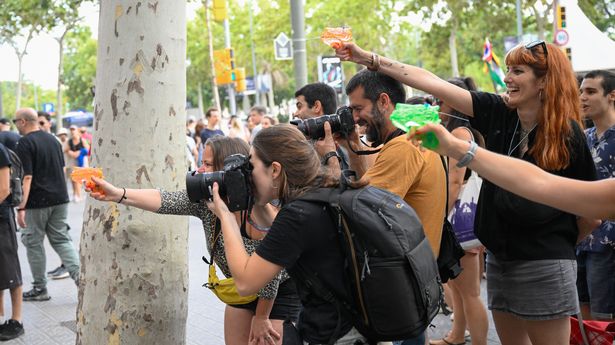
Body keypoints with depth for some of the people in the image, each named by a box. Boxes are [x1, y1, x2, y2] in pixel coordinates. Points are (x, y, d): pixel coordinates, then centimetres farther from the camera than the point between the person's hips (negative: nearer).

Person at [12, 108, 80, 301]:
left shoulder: (25, 143, -13)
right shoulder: (52, 139, 11)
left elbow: (26, 177, -19)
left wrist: (21, 207, -20)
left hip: (36, 202, -6)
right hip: (59, 199, 7)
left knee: (33, 243, 7)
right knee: (61, 239, 12)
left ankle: (40, 288, 13)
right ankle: (79, 275, -6)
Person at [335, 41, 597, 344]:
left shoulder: (567, 133, -10)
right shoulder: (499, 113, 0)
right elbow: (432, 83, -3)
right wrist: (370, 59, -4)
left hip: (544, 265, -5)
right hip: (499, 258, 5)